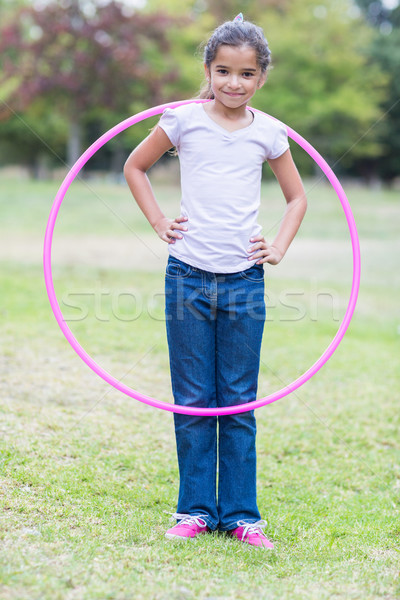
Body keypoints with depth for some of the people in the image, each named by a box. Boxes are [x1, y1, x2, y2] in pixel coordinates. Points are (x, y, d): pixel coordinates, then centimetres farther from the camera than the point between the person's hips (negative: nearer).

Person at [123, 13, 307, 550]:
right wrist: (159, 223, 3)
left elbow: (297, 196, 18)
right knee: (192, 401, 5)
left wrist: (279, 247, 5)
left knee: (239, 402, 5)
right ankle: (195, 509, 17)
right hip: (188, 275, -1)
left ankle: (241, 513, 15)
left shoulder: (268, 133, 4)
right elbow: (135, 167, 14)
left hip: (244, 281, 1)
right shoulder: (184, 121, 0)